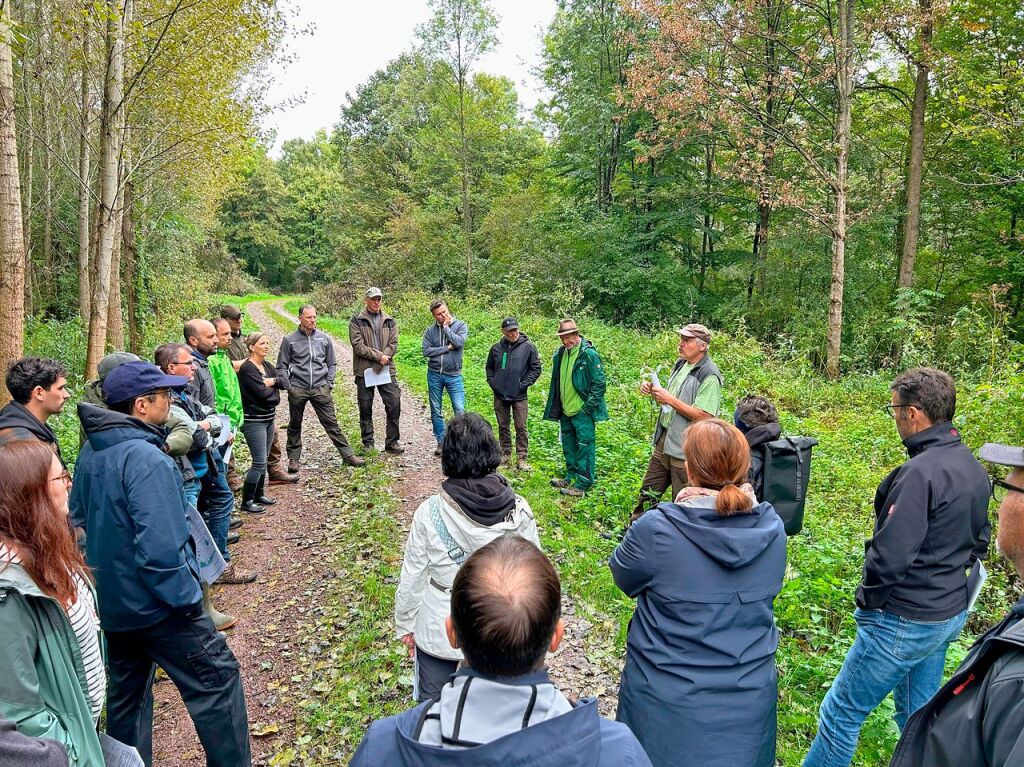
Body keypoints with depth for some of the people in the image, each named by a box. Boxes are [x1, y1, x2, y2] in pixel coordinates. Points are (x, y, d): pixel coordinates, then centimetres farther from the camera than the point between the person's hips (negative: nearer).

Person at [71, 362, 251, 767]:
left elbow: (80, 520, 15)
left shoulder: (90, 453, 4)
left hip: (111, 601, 9)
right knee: (217, 678, 4)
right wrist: (187, 598, -19)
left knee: (126, 692, 21)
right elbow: (159, 545, -30)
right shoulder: (145, 457, -25)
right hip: (153, 602, -9)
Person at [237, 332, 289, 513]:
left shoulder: (267, 365, 9)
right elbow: (262, 392, -22)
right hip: (254, 420, -8)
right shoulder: (247, 368, -15)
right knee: (259, 462, -7)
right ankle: (246, 502, 3)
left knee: (263, 461, 15)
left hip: (269, 418, 8)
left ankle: (258, 495, 27)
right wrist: (275, 387, -3)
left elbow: (286, 383, 2)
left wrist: (273, 381, -15)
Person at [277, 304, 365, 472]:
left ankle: (348, 455, 4)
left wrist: (329, 383, 3)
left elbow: (332, 363, 14)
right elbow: (282, 366, 5)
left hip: (320, 389, 1)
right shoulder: (289, 340, 0)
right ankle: (293, 458, 24)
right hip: (297, 390, 0)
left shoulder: (324, 339, 6)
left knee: (331, 423, 0)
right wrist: (288, 386, -5)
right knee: (295, 425, 11)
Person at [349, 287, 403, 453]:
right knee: (365, 408, 7)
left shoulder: (390, 321, 9)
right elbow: (358, 346, -10)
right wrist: (378, 356, -16)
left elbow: (393, 344, 1)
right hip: (364, 371, -2)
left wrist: (381, 363, -12)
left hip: (386, 369, 2)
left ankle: (392, 442, 7)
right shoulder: (357, 321, -1)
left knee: (394, 404, -3)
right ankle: (368, 442, 19)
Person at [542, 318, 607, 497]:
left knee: (584, 446, -2)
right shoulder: (559, 355, 8)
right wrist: (555, 407, 15)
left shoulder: (589, 354, -13)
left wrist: (589, 406, -14)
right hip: (565, 410, 8)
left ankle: (583, 483, 4)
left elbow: (599, 383, -12)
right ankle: (571, 477, 30)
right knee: (569, 446, 17)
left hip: (582, 411, -7)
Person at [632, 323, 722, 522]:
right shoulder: (681, 364, 9)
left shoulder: (709, 376, -17)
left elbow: (704, 416, -24)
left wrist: (669, 399, -22)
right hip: (664, 441, 8)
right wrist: (653, 391, 1)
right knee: (648, 492, 17)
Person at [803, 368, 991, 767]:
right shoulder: (973, 468, 3)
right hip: (951, 613, 9)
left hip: (905, 621, -9)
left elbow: (890, 554, -26)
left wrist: (868, 601, -11)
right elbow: (977, 542, 14)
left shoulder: (920, 472, -26)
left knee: (840, 713, 4)